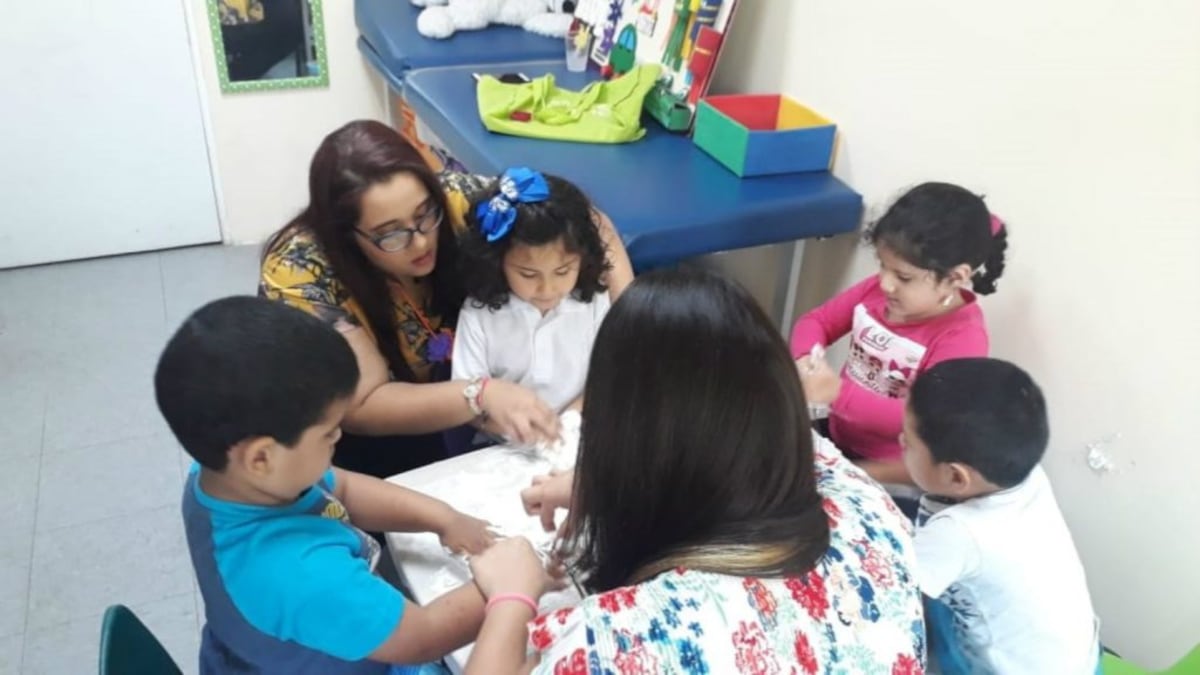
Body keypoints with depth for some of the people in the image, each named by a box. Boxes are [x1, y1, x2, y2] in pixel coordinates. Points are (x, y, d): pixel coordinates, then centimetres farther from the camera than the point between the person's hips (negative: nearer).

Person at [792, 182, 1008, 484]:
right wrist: (804, 359, -17)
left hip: (888, 472, -6)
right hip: (837, 436, 6)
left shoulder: (962, 337, -23)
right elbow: (816, 321, 5)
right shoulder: (877, 290, -5)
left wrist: (838, 393, -37)